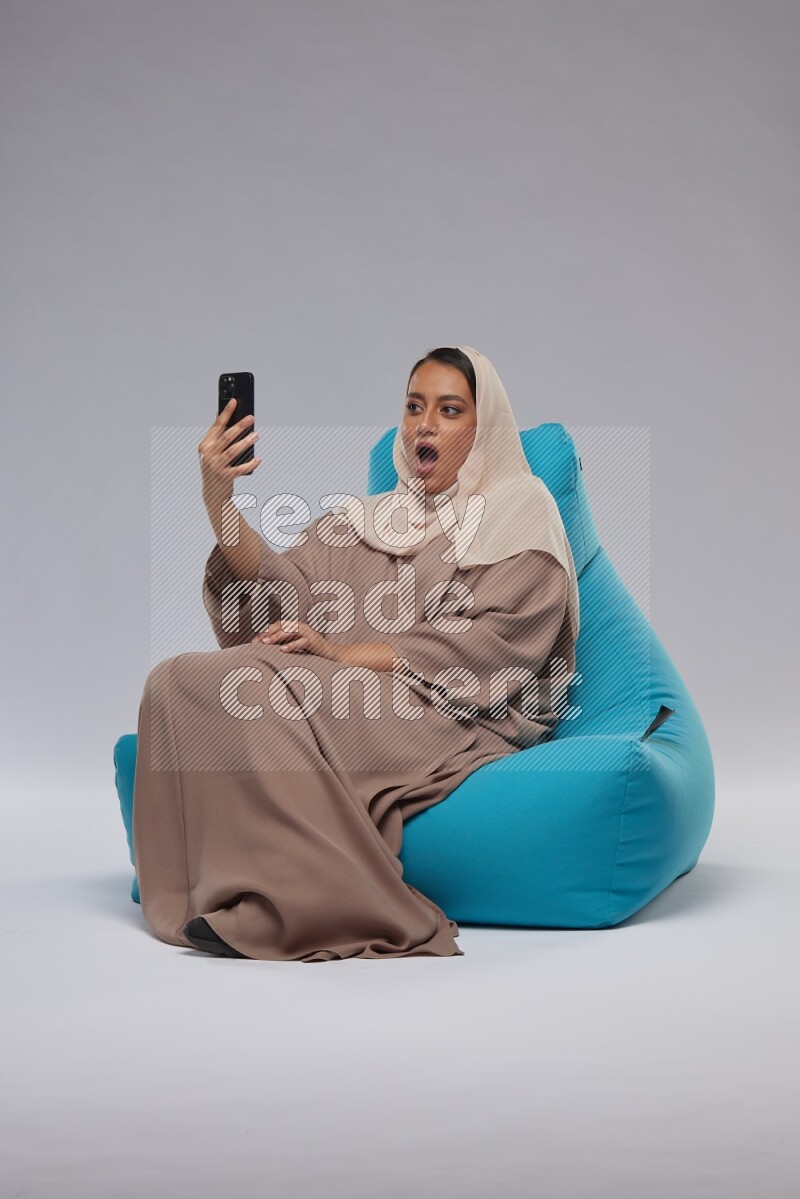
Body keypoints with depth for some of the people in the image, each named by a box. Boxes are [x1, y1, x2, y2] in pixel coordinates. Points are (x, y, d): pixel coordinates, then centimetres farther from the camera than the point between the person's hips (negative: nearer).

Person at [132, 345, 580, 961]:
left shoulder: (521, 513, 9)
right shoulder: (365, 518, 26)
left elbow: (490, 644, -7)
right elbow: (283, 588, 8)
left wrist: (346, 653, -16)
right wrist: (219, 499, -9)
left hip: (457, 724, -6)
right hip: (364, 707, 6)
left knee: (249, 687, -29)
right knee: (177, 679, -18)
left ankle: (298, 904, -31)